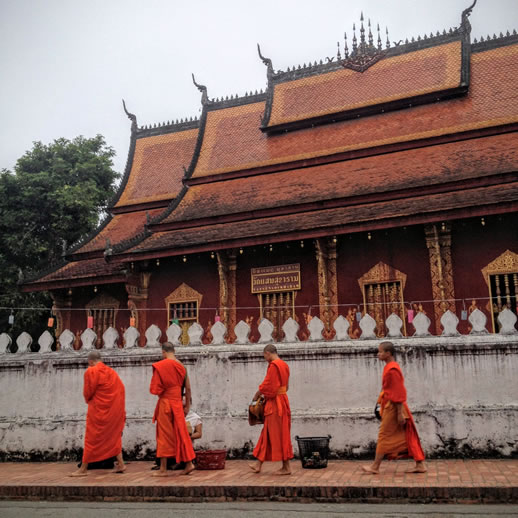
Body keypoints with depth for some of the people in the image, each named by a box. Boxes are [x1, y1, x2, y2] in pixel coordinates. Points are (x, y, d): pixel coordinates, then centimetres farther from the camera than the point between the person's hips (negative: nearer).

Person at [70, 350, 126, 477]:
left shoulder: (91, 372, -11)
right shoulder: (112, 371, 8)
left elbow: (87, 393, -8)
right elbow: (121, 391, 8)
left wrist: (88, 400, 15)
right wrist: (121, 412, 14)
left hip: (98, 410, -6)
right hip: (115, 411, 6)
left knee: (91, 439, 3)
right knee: (114, 437, 16)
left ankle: (83, 469, 10)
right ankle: (120, 464, 13)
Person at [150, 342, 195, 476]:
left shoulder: (160, 366, -10)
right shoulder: (181, 366, 5)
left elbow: (154, 388, -11)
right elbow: (188, 388, 6)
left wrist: (159, 391, 11)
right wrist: (187, 405, 13)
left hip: (165, 403, -5)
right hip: (177, 403, 5)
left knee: (164, 435, 2)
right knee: (180, 433, 12)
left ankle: (163, 469, 7)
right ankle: (188, 463, 11)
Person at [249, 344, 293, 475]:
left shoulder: (273, 365, -17)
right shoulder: (284, 365, 11)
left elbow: (267, 385, -17)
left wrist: (257, 394, 1)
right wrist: (263, 393, 14)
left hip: (275, 404, -10)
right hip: (282, 400, 10)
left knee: (278, 435, -1)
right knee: (267, 434, 14)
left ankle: (286, 467, 5)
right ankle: (258, 464, 21)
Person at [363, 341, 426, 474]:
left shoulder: (392, 369, -19)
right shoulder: (390, 367, 11)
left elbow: (398, 392, -21)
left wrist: (400, 413, -20)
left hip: (393, 408, -10)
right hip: (391, 406, 10)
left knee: (384, 436, -1)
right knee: (408, 437, 11)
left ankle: (375, 467, 9)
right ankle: (420, 465, 15)